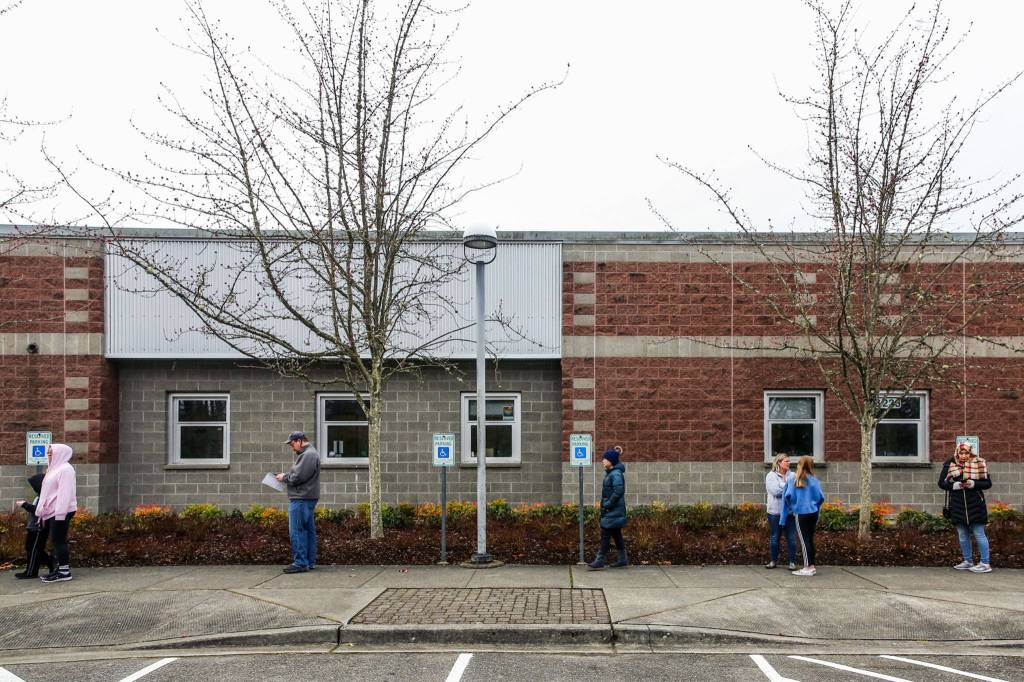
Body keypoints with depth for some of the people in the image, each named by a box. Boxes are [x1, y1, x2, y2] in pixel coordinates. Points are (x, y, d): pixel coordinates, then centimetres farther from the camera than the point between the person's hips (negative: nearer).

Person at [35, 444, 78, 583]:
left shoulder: (65, 469, -11)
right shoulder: (55, 468, 20)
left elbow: (65, 492, -20)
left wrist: (60, 513, -26)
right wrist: (43, 513, 19)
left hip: (60, 512, -10)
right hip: (52, 512, 10)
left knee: (58, 540, -9)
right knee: (56, 540, 10)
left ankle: (64, 571, -7)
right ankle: (60, 569, 14)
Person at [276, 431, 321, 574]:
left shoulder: (308, 455, -15)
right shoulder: (309, 453, 20)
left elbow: (297, 477, -20)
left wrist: (284, 477, -4)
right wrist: (286, 475, 9)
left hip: (301, 499, -11)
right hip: (307, 498, 11)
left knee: (296, 531, -7)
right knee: (308, 530, 12)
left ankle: (300, 563, -5)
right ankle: (310, 562, 17)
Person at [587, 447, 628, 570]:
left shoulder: (616, 474, -18)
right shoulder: (610, 472, 12)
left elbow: (618, 491, -25)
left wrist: (607, 504, -20)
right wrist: (605, 504, 12)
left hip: (613, 511, -10)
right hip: (611, 510, 10)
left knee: (605, 534, -6)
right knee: (616, 534, 14)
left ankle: (599, 561, -3)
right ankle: (623, 560, 20)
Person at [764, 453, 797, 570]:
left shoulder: (792, 475, 7)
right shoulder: (771, 476, -2)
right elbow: (776, 491, -15)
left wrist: (783, 489, -17)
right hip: (775, 512, -2)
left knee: (791, 538, 2)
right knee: (774, 538, 8)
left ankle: (792, 562, 10)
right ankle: (773, 560, 19)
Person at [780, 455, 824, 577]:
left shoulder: (793, 480, -9)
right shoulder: (814, 481, -2)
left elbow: (788, 496, -13)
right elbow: (820, 498, 1)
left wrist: (790, 507, 7)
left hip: (801, 514, -3)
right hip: (813, 513, 4)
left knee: (804, 540, 2)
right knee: (810, 539, 12)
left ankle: (808, 567, 3)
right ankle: (811, 566, 17)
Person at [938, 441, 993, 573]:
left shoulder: (979, 464, -3)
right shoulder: (949, 465, 1)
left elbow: (988, 483, -1)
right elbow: (941, 483, 4)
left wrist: (974, 484, -18)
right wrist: (954, 485, -14)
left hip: (975, 505, -3)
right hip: (957, 506, 3)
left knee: (979, 534, -1)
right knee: (962, 535, 11)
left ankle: (985, 563, 5)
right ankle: (968, 561, 22)